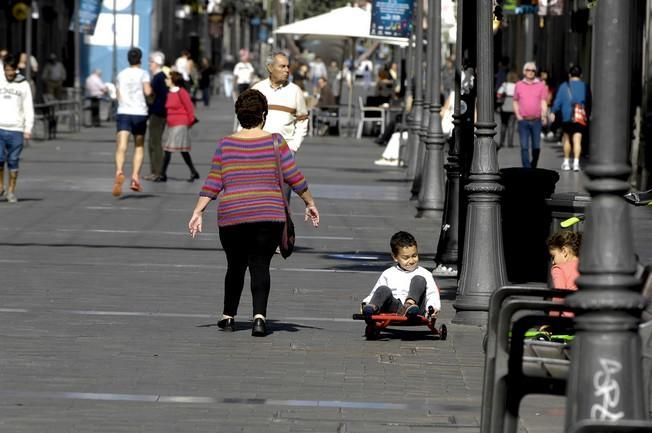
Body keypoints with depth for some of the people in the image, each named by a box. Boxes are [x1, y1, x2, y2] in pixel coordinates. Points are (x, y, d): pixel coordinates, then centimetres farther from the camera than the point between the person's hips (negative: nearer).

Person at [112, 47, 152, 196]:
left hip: (123, 113, 1)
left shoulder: (121, 75, 13)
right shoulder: (143, 74, 2)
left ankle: (119, 171, -40)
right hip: (140, 113, -1)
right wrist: (149, 88, 11)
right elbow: (148, 92, -10)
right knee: (139, 147, 17)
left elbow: (119, 96, 16)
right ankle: (135, 177, 6)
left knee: (121, 146, -13)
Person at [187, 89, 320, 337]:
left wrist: (198, 212, 6)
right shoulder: (275, 142, -1)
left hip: (232, 216, 1)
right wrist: (310, 203, 11)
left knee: (235, 266, 16)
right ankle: (259, 316, -17)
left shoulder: (226, 144, 4)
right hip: (269, 215, -1)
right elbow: (294, 177, 0)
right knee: (260, 265, 0)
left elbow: (213, 183, 2)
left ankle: (228, 316, 23)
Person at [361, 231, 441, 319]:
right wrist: (365, 303, 0)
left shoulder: (424, 274, 18)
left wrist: (433, 307, -14)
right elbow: (374, 293, 22)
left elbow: (432, 295, 9)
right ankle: (372, 307, -55)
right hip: (394, 307, 1)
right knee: (383, 290, -24)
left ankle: (410, 305, -45)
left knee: (419, 280, -19)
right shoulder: (388, 274, 24)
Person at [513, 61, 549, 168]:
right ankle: (527, 168, -5)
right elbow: (515, 102, 16)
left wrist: (544, 115, -14)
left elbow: (543, 103, 2)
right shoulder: (519, 85, 9)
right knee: (524, 146, -6)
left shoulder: (541, 85, 6)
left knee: (536, 146, 4)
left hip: (536, 120, 0)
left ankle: (533, 165, 24)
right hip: (523, 120, 0)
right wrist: (517, 115, 1)